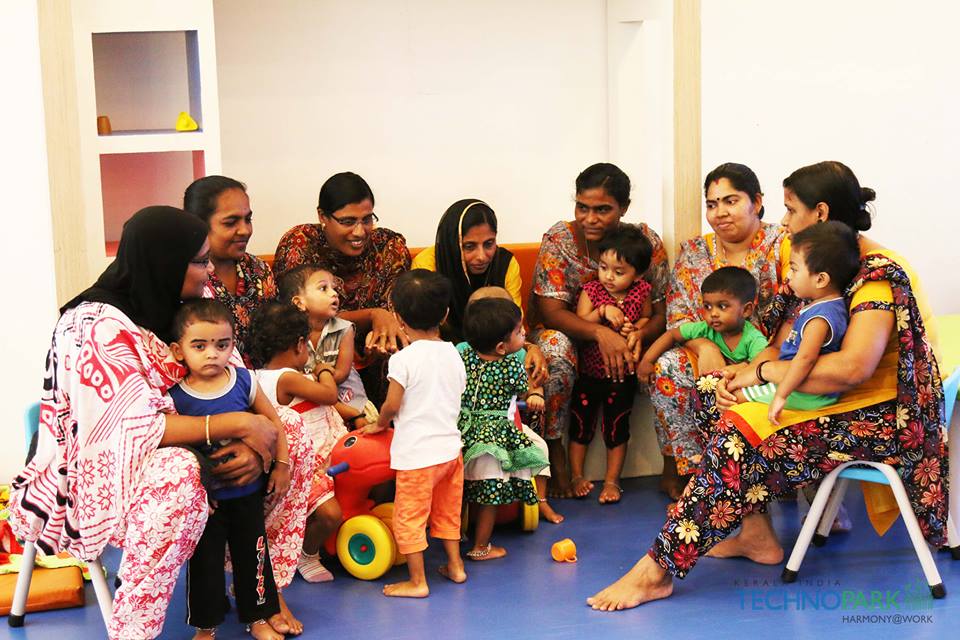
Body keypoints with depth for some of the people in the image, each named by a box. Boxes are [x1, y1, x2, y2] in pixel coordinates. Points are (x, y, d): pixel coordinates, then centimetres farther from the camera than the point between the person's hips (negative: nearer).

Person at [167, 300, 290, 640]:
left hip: (247, 493, 2)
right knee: (205, 560, 10)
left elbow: (273, 421, 3)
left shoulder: (243, 382, -9)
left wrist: (282, 464, 2)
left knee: (252, 554, 15)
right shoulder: (176, 398, -15)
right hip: (205, 496, -2)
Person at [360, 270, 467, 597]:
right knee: (447, 510, 22)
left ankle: (417, 581, 7)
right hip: (450, 446, 7)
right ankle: (455, 565, 33)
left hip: (416, 453, -7)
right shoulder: (453, 355, 3)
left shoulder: (403, 359, -16)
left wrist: (379, 424, 8)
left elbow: (392, 404, -12)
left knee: (409, 516, 4)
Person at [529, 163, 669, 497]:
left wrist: (636, 338, -33)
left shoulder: (646, 241, -10)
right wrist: (601, 333, -39)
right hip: (567, 331, -2)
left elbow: (662, 312, -10)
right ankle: (554, 452, -21)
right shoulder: (559, 239, -15)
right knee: (555, 348, -37)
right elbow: (551, 312, -21)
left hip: (629, 336, 2)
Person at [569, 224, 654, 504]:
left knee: (616, 428, 8)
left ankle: (612, 481, 20)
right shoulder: (591, 290, -12)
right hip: (588, 371, 0)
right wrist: (603, 311, -33)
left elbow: (648, 317, 5)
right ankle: (577, 476, 23)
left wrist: (636, 328, -15)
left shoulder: (641, 292, -10)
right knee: (580, 425, 9)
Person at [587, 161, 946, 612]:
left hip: (878, 418, -10)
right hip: (829, 399, 10)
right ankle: (756, 536, -3)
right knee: (710, 388, 2)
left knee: (740, 437, -30)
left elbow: (852, 367, -31)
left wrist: (763, 371, -22)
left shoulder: (879, 275, -18)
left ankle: (657, 570, -28)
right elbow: (786, 342, 13)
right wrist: (747, 370, -9)